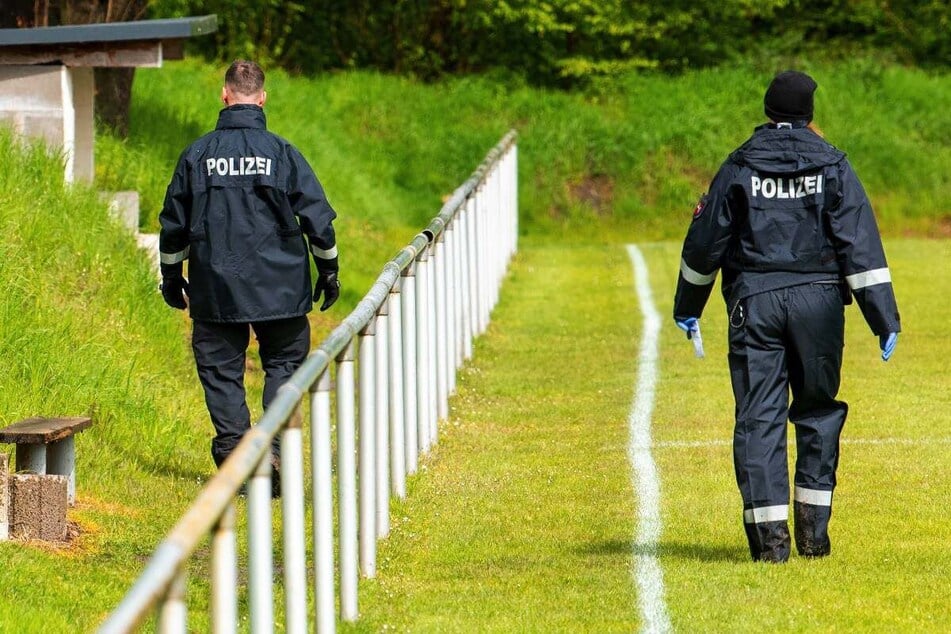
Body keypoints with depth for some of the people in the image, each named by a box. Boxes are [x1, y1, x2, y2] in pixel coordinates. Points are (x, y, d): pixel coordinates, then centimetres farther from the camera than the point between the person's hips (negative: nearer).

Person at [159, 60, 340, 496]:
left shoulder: (198, 155, 0)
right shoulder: (281, 153, -4)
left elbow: (173, 223, 8)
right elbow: (318, 217, -1)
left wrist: (171, 278, 21)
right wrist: (328, 272, 11)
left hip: (215, 289, 1)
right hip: (279, 288, -1)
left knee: (221, 370, 9)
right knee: (284, 363, 10)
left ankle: (232, 453, 2)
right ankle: (275, 449, -5)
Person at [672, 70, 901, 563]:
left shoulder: (739, 167, 3)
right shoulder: (832, 166, 1)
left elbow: (705, 242, 7)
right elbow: (860, 244, -4)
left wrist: (687, 308, 19)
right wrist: (884, 319, -4)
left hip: (753, 301, 0)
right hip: (818, 300, 0)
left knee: (759, 417, 0)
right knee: (818, 411, 13)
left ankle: (768, 533, -7)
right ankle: (813, 528, 10)